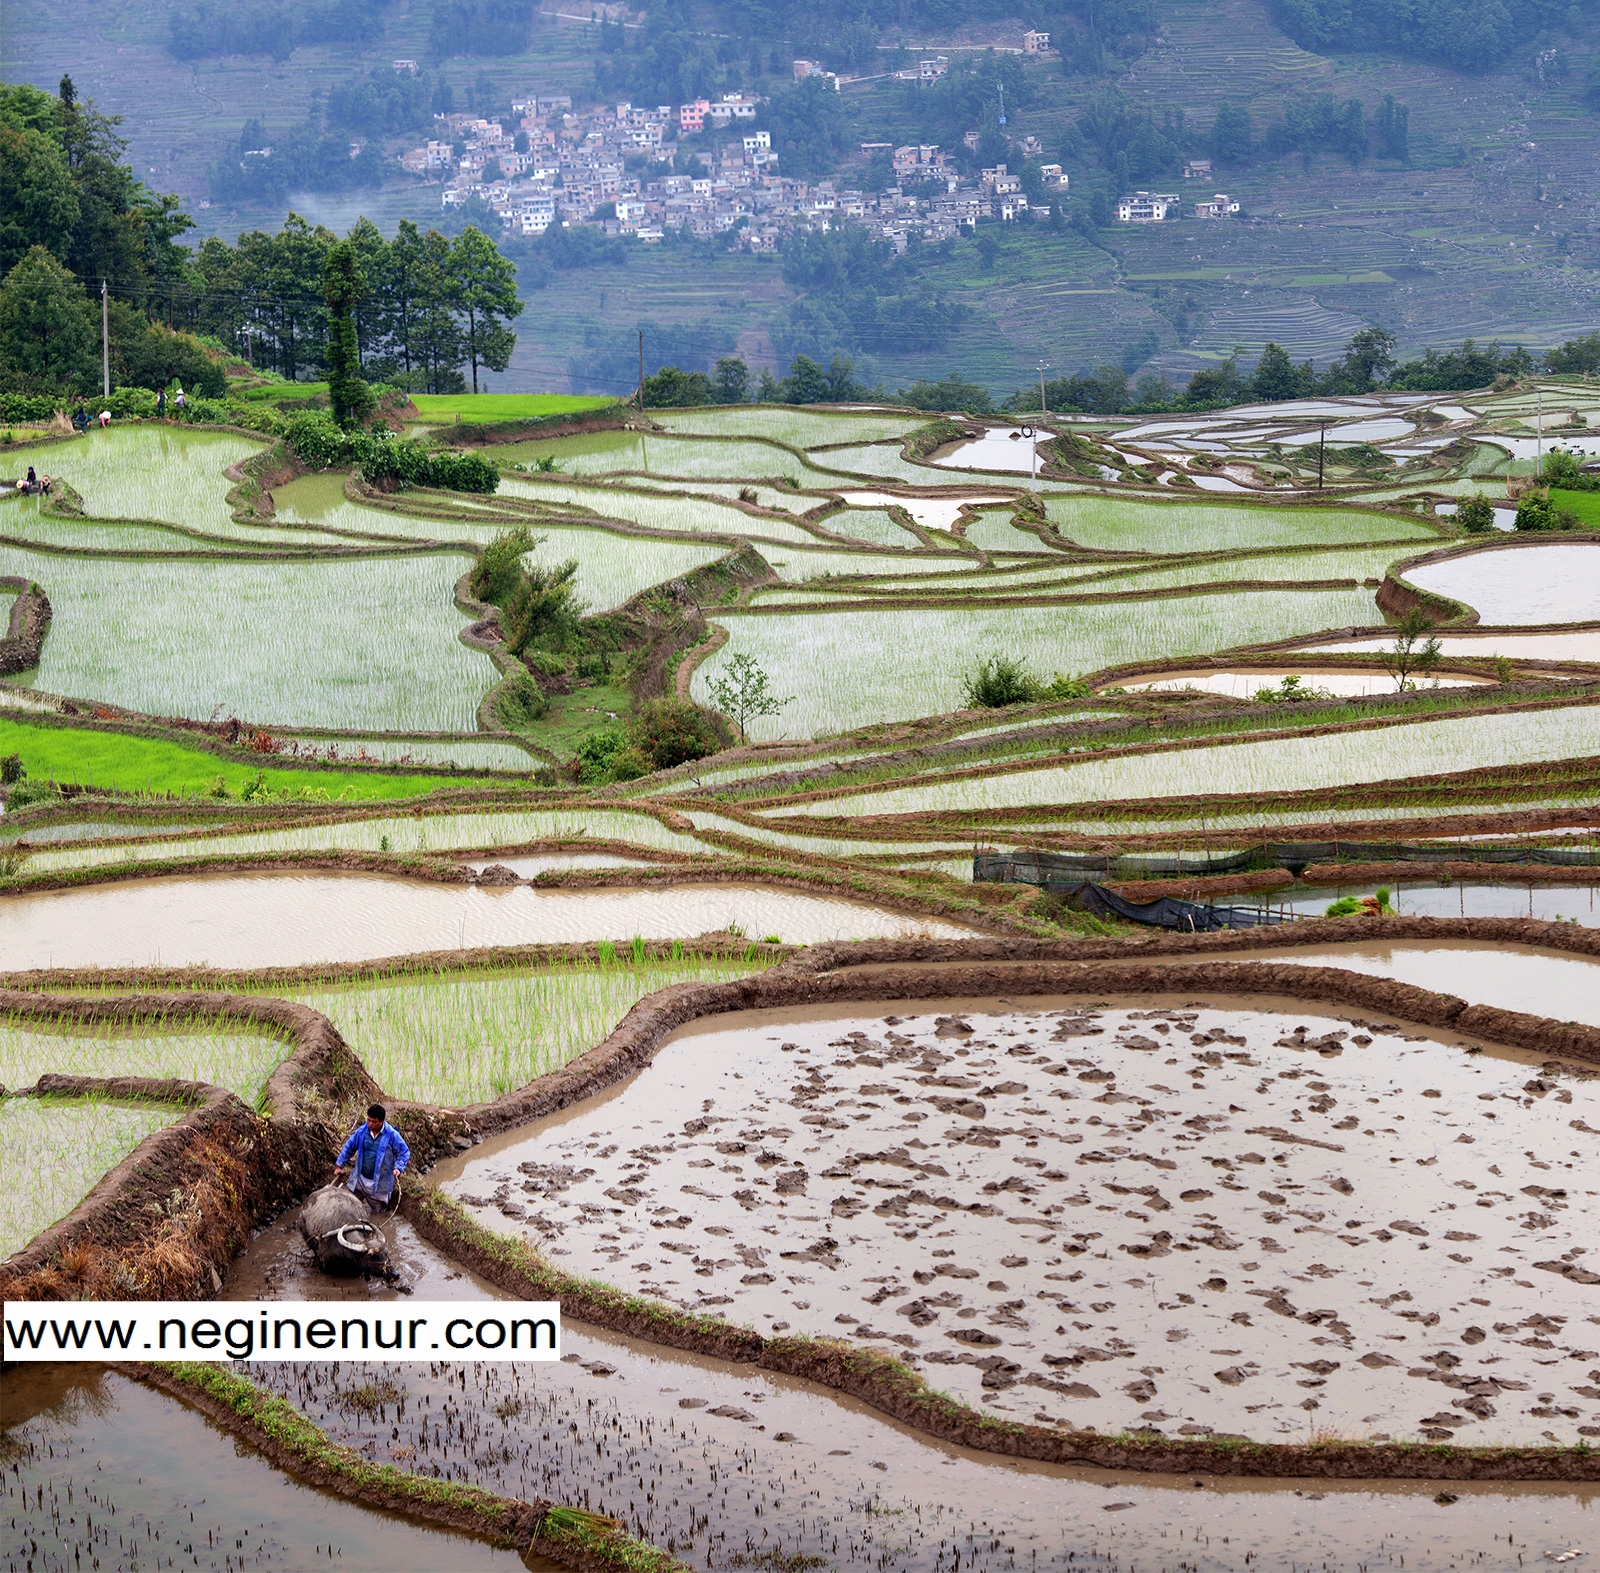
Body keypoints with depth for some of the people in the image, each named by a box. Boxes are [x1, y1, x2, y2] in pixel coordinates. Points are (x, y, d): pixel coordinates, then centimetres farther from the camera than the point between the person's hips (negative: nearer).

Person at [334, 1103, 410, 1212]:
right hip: (359, 1179, 3)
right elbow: (348, 1147, 5)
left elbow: (404, 1153, -7)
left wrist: (398, 1168, -22)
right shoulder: (361, 1131, -7)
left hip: (379, 1183, -3)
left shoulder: (392, 1135, -16)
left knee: (377, 1210, 10)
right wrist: (339, 1166, 3)